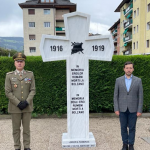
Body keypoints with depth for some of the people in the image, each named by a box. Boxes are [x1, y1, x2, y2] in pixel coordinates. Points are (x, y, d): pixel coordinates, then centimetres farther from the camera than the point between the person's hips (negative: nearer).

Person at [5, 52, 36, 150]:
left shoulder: (30, 74, 2)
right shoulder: (9, 75, 0)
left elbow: (33, 90, -1)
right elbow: (8, 92, -5)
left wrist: (26, 102, -13)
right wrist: (18, 103, -13)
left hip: (27, 106, 1)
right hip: (15, 107, -1)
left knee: (26, 127, 9)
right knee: (16, 128, 9)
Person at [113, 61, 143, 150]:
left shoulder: (138, 80, -1)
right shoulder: (118, 80, 0)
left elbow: (140, 96, -2)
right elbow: (116, 96, 1)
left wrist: (140, 110, -7)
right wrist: (116, 109, -5)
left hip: (133, 109, -1)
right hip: (122, 109, 1)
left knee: (132, 128, 8)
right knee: (123, 127, 10)